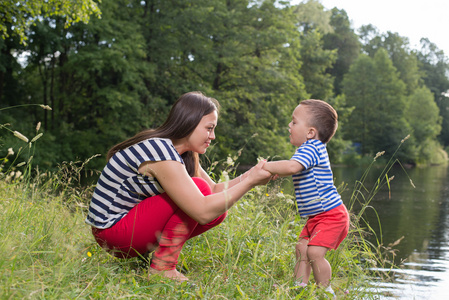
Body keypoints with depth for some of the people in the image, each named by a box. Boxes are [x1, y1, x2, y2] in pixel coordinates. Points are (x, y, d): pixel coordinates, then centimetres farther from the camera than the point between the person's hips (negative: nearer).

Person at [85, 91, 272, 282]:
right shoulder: (160, 152, -25)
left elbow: (215, 190, 8)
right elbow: (203, 213, -30)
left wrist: (249, 175, -7)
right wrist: (250, 182, -22)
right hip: (112, 231, -9)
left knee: (218, 209, -1)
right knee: (198, 189, -20)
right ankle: (162, 266, -15)